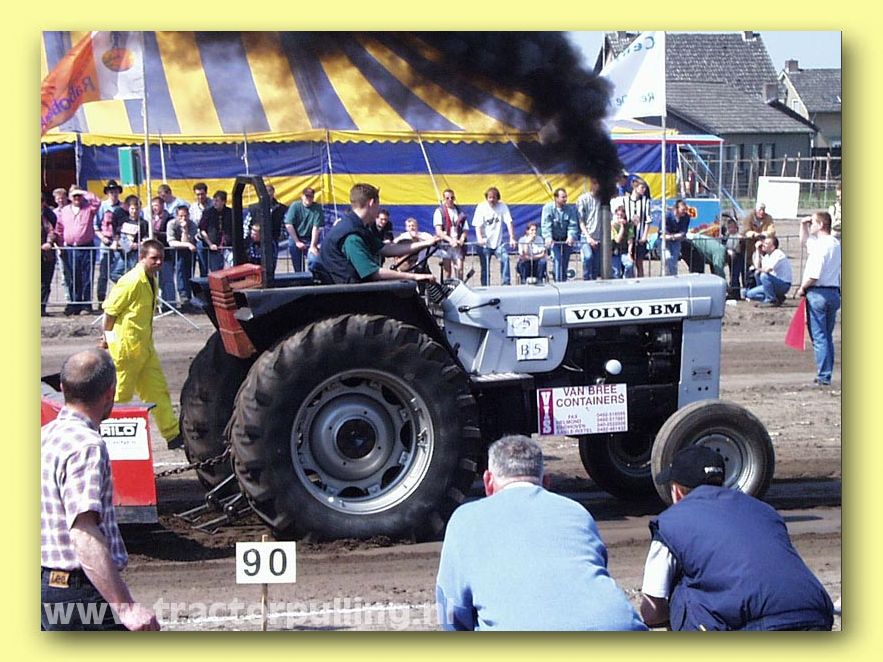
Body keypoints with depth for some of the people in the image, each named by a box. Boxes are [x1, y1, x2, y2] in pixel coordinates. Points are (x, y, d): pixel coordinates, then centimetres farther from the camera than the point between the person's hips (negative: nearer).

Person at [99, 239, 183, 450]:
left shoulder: (151, 281, 11)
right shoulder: (132, 281, -18)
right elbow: (111, 310, -16)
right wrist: (108, 338, -6)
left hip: (144, 346, 9)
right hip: (126, 346, -9)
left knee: (158, 390, 8)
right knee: (121, 394, 0)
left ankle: (173, 435, 11)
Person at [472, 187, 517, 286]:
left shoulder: (502, 207, -2)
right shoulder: (481, 207, -4)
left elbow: (509, 223, -7)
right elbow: (477, 225, -10)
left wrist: (512, 238, -19)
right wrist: (480, 238, -28)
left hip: (498, 242, 1)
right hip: (485, 243, -1)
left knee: (505, 258, -22)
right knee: (485, 267, 2)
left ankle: (506, 284, -15)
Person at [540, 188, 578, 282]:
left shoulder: (570, 209, -1)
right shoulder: (548, 208, -8)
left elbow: (572, 225, -9)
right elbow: (546, 224, -18)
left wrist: (571, 236, -27)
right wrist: (548, 237, -34)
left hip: (566, 240, 3)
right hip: (553, 240, -3)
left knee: (565, 262, 3)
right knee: (557, 259, -19)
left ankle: (564, 281, 15)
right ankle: (558, 282, -22)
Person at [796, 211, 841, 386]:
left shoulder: (821, 245, -15)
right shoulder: (836, 244, 15)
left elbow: (814, 275, -22)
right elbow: (804, 242, 30)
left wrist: (802, 288, -8)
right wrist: (803, 225, 18)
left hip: (818, 293, -9)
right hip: (834, 292, 9)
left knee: (819, 337, -4)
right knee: (828, 337, 14)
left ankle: (824, 376, -4)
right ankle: (827, 374, 17)